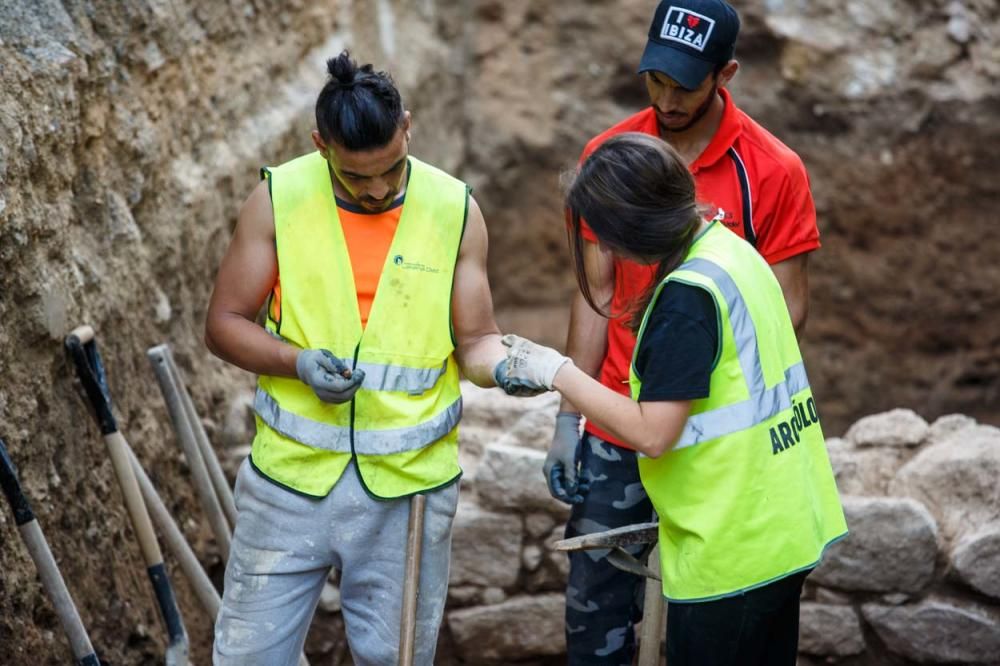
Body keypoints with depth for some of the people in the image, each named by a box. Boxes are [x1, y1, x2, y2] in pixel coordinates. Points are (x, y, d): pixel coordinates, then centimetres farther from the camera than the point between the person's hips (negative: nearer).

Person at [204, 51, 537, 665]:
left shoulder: (454, 211, -4)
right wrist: (298, 361, -19)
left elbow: (475, 340, 1)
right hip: (291, 476, 0)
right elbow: (224, 323, -1)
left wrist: (504, 364, -22)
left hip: (409, 485, 0)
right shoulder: (279, 198, -5)